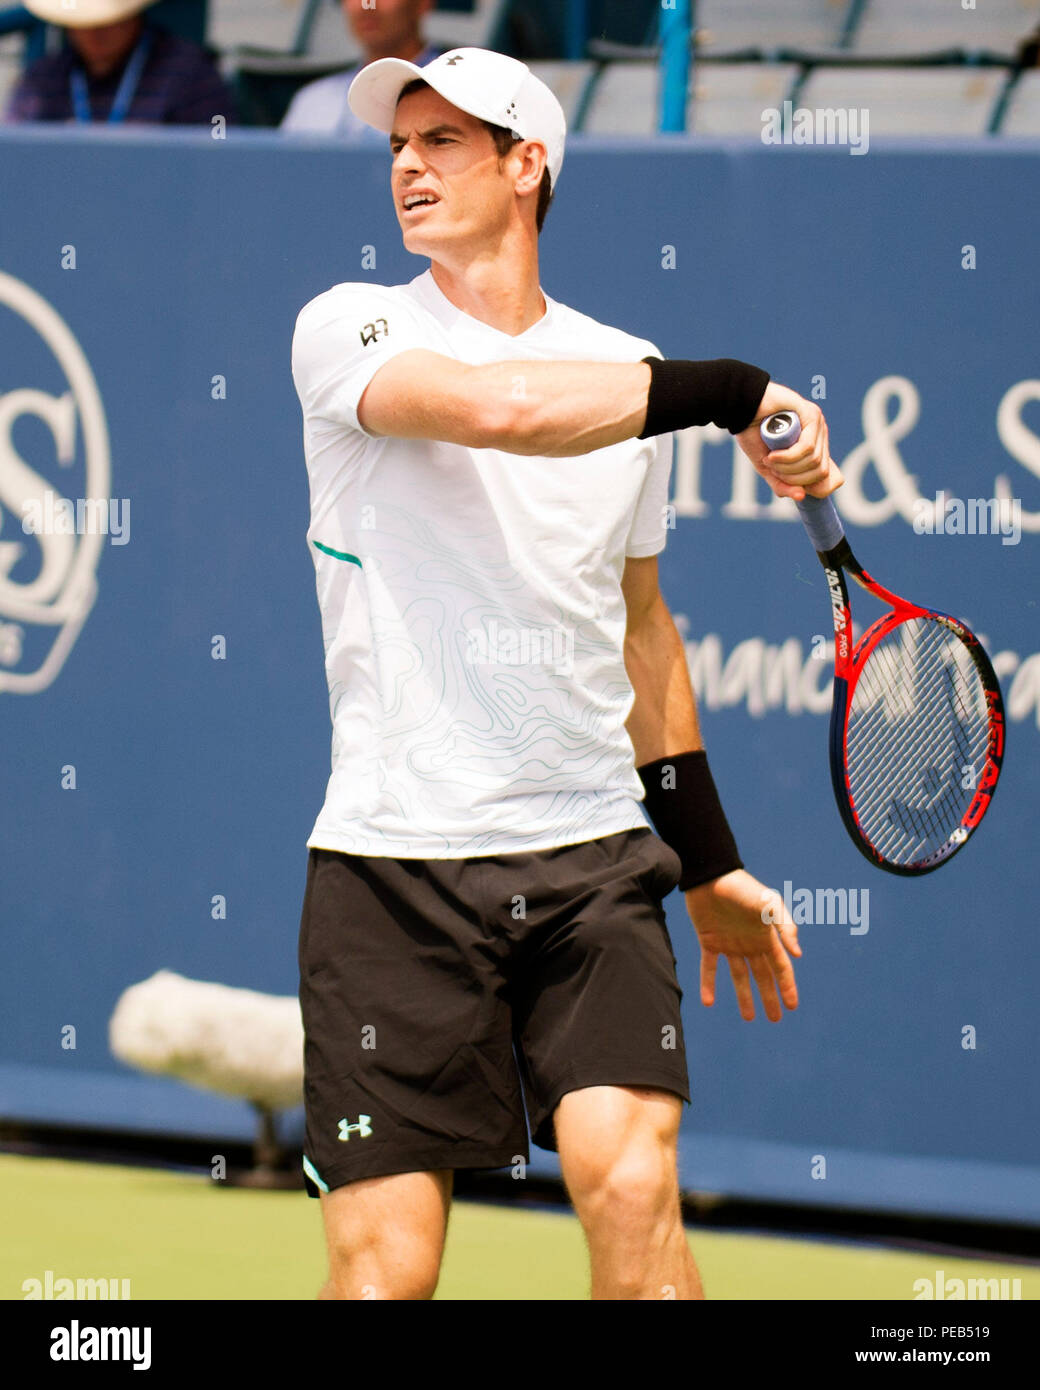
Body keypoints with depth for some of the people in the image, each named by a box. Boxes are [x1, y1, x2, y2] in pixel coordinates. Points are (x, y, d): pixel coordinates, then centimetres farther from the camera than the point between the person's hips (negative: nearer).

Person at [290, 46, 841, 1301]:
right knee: (383, 1261, -5)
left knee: (632, 1184, -16)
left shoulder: (627, 375, 12)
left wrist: (709, 865, 26)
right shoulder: (349, 330, -2)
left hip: (594, 858, 3)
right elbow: (497, 406, -24)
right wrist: (736, 391, -17)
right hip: (395, 864, -3)